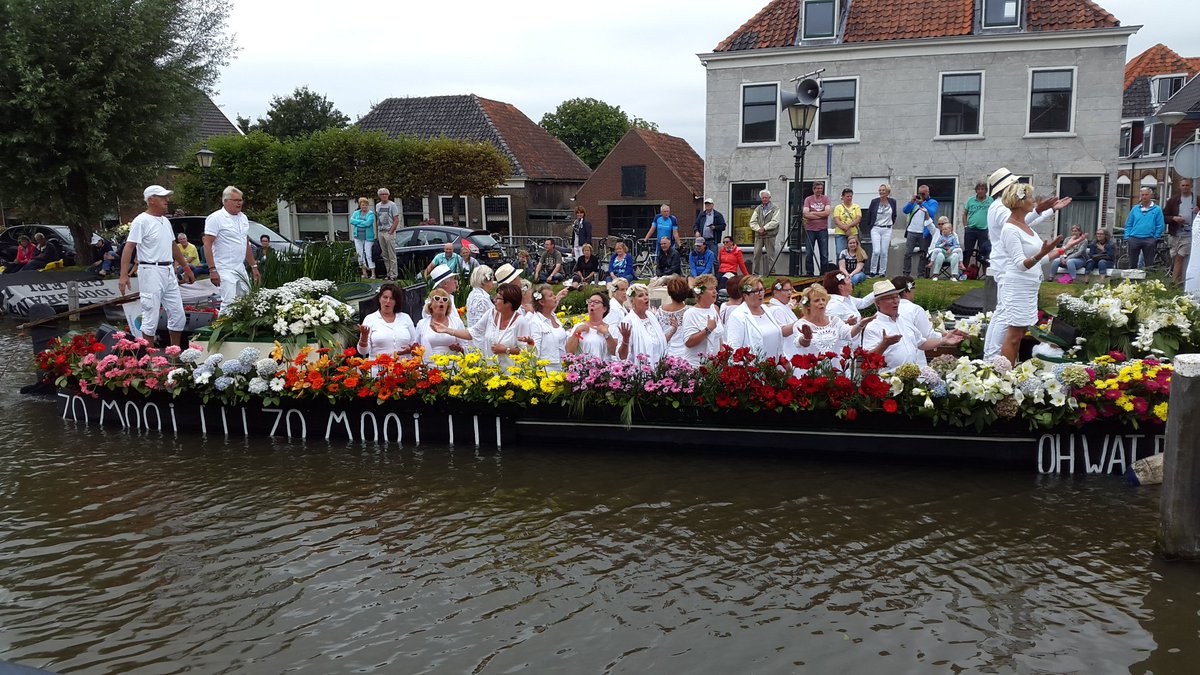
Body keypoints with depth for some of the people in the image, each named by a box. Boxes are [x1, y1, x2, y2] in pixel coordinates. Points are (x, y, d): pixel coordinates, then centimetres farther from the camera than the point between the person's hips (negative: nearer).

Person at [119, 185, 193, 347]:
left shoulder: (165, 221, 15)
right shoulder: (141, 221, -10)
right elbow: (128, 248, -16)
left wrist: (186, 268, 27)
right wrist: (124, 275, -24)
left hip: (169, 272, 8)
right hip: (151, 273, -8)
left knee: (178, 316, 10)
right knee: (151, 319, -4)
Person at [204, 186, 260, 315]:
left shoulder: (243, 218, 14)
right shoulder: (216, 218, -9)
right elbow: (207, 245, -13)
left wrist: (254, 266, 19)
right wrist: (212, 270, -20)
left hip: (241, 269, 8)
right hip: (225, 270, -8)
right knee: (229, 303, -15)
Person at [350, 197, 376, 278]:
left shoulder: (371, 214, -1)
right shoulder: (356, 213, 13)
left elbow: (368, 223, -16)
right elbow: (351, 221, -3)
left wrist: (357, 223, -6)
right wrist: (362, 221, -12)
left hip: (368, 237, -5)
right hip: (358, 236, 5)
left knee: (368, 255, -9)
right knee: (360, 254, 5)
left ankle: (373, 274, -6)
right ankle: (364, 273, 12)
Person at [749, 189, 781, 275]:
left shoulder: (775, 209, 5)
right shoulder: (757, 209, 16)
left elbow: (775, 222, -8)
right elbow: (752, 222, 7)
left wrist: (764, 228, -14)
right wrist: (758, 229, -10)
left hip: (770, 235, -3)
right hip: (758, 235, 3)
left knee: (770, 255, -3)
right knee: (757, 254, -1)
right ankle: (756, 273, 5)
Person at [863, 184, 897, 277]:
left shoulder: (892, 202, 3)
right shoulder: (874, 201, -2)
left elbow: (894, 215, 17)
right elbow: (868, 215, 9)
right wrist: (869, 226, 12)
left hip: (887, 230, 2)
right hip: (876, 229, -2)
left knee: (884, 252, 2)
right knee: (876, 251, -13)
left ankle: (882, 272, 9)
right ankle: (872, 271, -1)